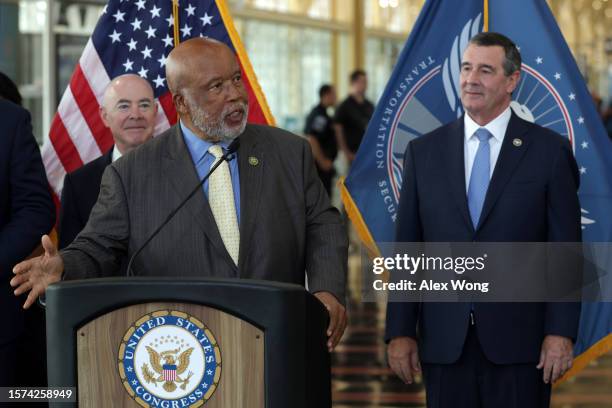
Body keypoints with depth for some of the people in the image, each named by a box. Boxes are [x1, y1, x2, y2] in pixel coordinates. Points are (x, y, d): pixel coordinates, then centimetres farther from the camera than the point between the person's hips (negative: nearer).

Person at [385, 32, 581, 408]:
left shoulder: (550, 151, 1)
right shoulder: (424, 152, 8)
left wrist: (561, 332, -8)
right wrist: (400, 331, 2)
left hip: (519, 339, -2)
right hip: (444, 342, 2)